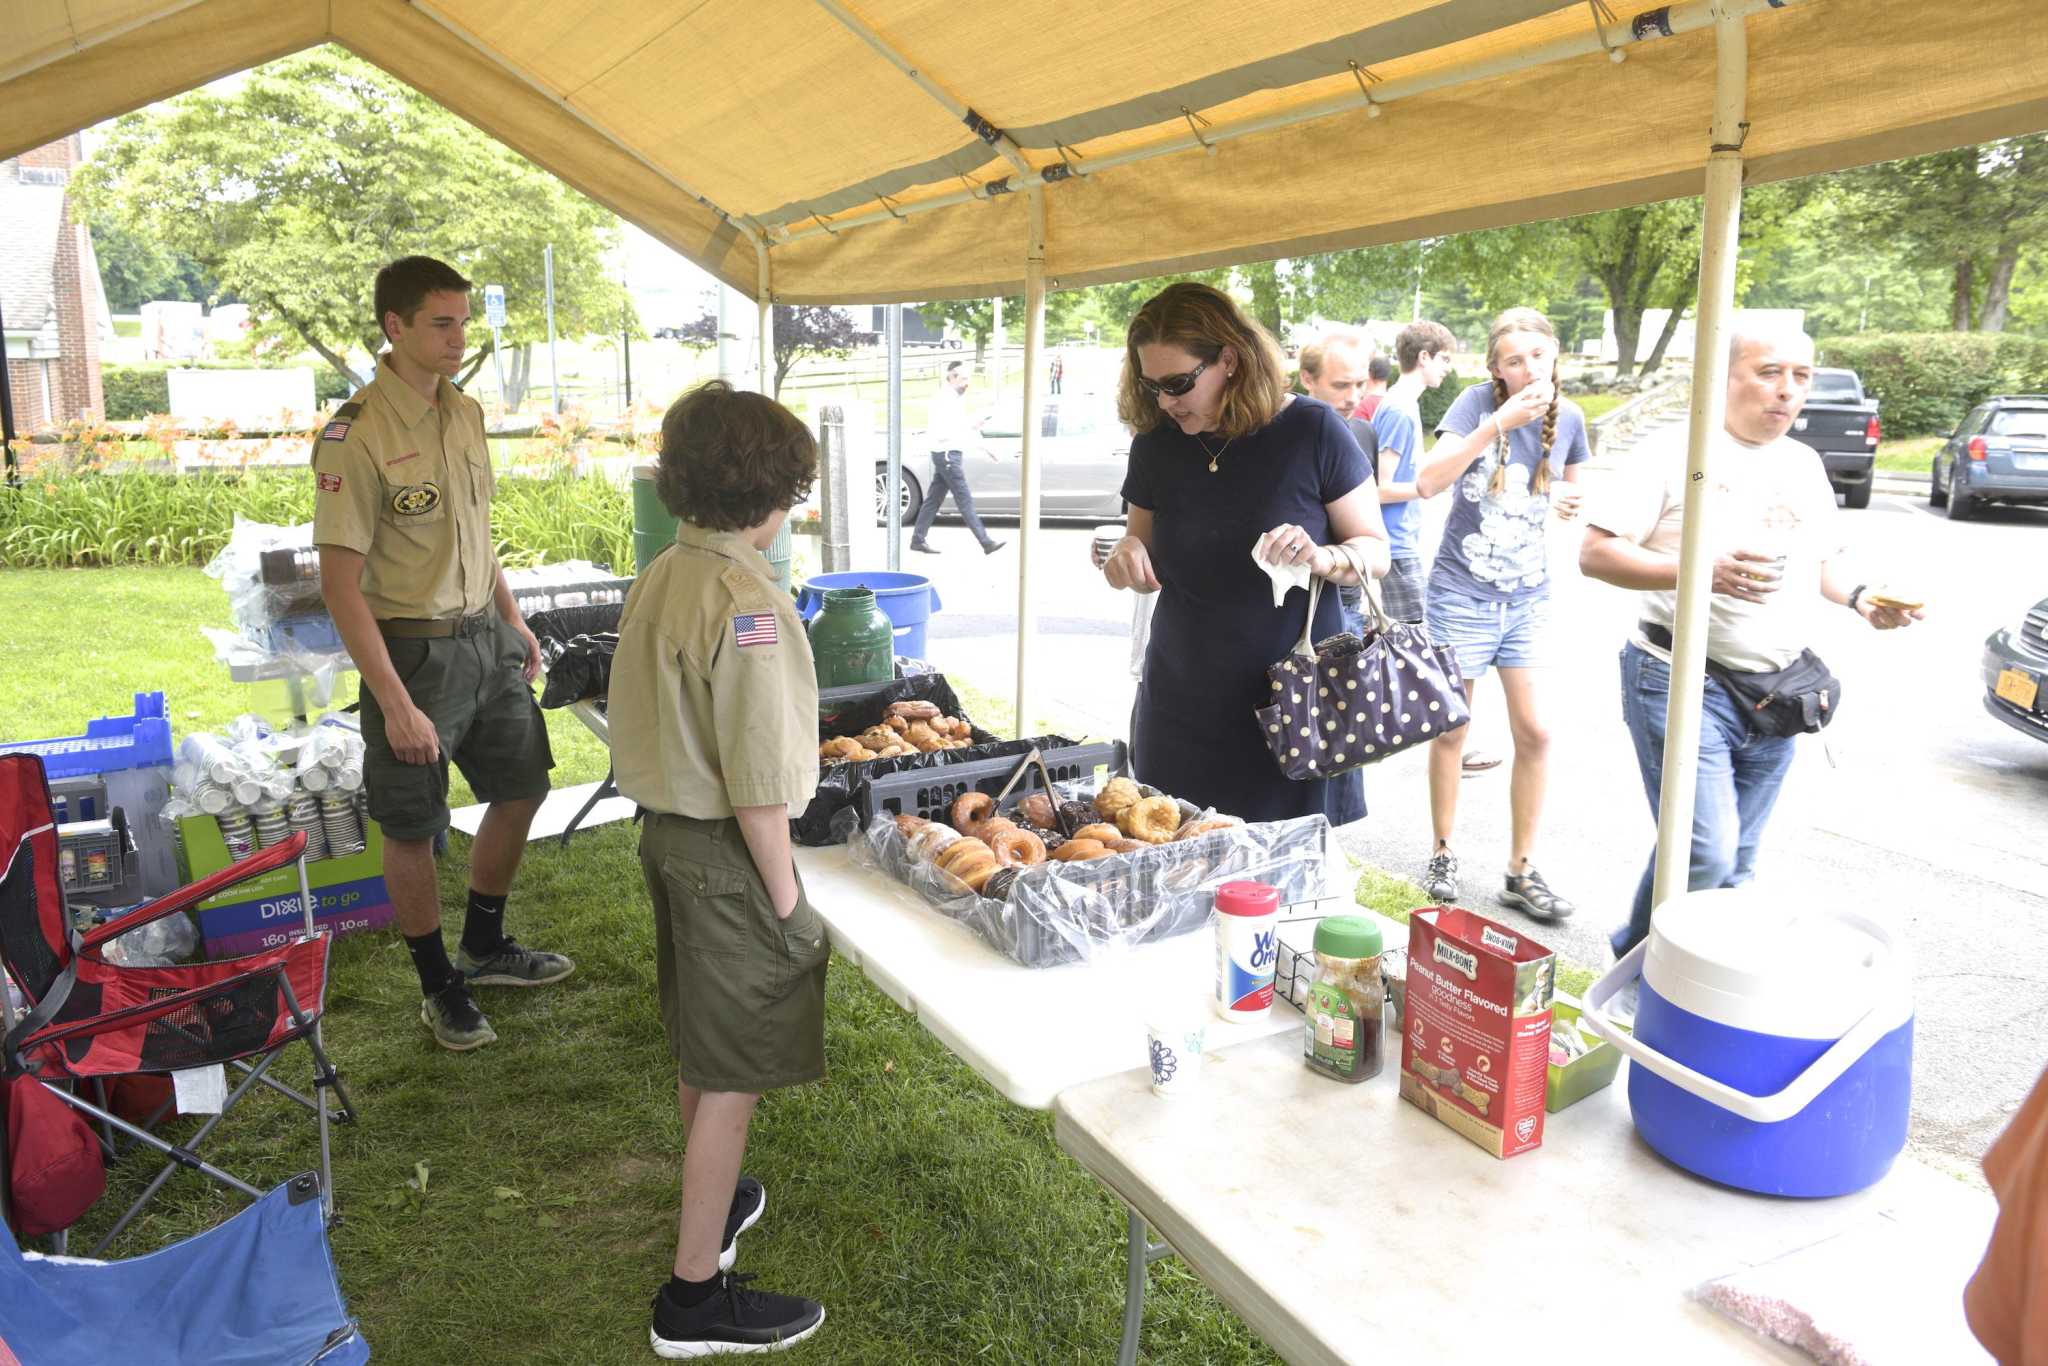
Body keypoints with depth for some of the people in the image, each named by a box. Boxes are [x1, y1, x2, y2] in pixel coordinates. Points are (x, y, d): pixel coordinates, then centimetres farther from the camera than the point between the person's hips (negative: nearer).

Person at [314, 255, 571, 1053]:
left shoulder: (465, 413, 5)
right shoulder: (357, 435, -19)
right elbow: (341, 583, -20)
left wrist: (512, 620, 18)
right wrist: (395, 704, -22)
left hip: (485, 638, 8)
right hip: (412, 650, -7)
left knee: (521, 790, 16)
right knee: (412, 829, 7)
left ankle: (484, 949, 37)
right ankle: (439, 987, 26)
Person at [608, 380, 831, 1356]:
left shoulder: (658, 580, 4)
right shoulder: (748, 605, -24)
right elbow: (758, 782, -24)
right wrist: (787, 895, -14)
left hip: (665, 831, 9)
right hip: (728, 852, -9)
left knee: (699, 1050, 25)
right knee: (734, 1077, 4)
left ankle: (715, 1198, 46)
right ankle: (697, 1295, 15)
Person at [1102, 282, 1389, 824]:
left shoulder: (1310, 430, -9)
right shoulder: (1155, 445, 1)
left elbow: (1375, 550, -2)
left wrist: (1323, 558, -23)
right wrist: (1128, 552, -9)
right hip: (1183, 711, 3)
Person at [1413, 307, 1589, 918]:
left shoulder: (1569, 417, 2)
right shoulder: (1479, 402, -10)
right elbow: (1427, 483, -23)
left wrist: (1569, 501, -4)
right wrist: (1498, 424, -29)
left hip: (1528, 598, 3)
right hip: (1462, 593, -3)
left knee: (1534, 734, 0)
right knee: (1451, 730, 7)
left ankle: (1521, 874, 12)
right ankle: (1442, 856, 24)